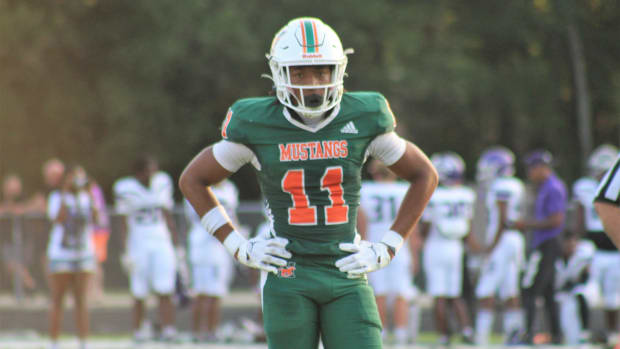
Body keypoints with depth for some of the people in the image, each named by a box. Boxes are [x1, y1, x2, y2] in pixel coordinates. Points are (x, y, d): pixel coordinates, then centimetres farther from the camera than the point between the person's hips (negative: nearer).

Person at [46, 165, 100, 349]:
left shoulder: (86, 198, 8)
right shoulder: (57, 197, -2)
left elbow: (95, 218, -8)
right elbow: (59, 219, -19)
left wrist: (90, 194, -10)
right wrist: (65, 193, -16)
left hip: (84, 254, 3)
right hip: (60, 256, -3)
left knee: (82, 301, 2)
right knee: (57, 301, 0)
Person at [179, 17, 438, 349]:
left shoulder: (362, 120, 0)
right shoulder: (257, 125, -3)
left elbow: (424, 175, 14)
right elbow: (192, 180, 10)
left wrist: (388, 247, 5)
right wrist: (239, 247, 2)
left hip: (347, 275, 1)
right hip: (288, 278, -1)